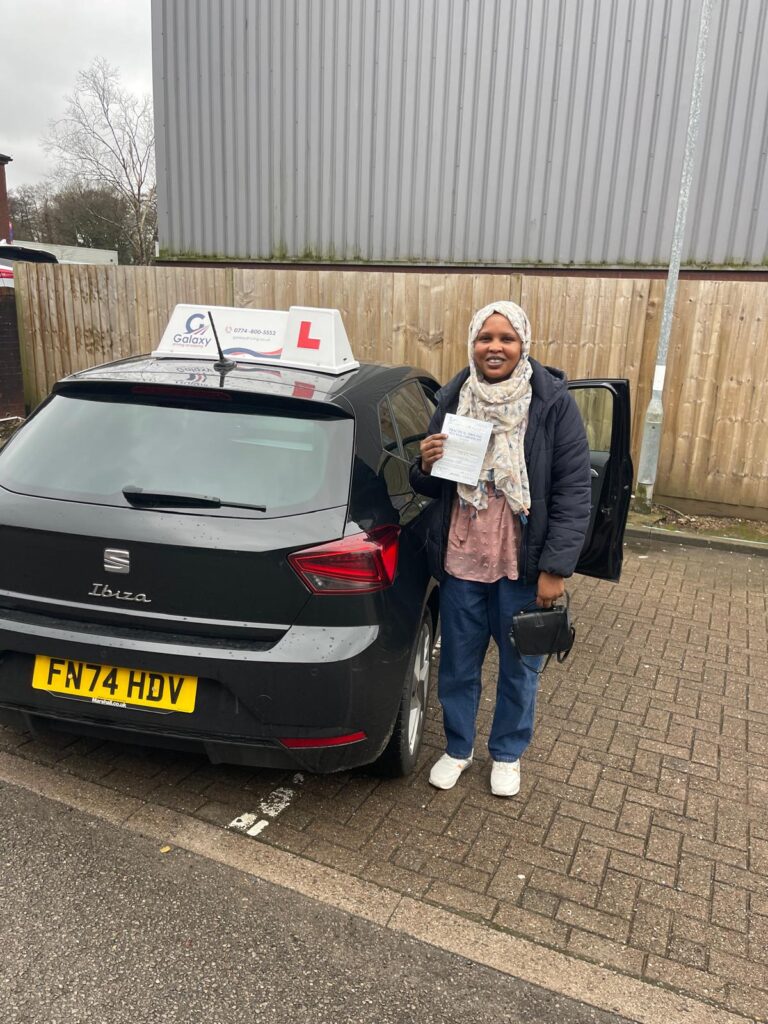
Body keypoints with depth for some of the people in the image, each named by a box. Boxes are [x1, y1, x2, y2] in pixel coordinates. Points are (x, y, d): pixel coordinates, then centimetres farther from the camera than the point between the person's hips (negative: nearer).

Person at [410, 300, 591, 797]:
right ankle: (458, 748, 40)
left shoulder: (554, 403, -9)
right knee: (458, 663, 16)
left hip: (524, 565, -2)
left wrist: (556, 569, -13)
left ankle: (507, 753, 40)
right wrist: (427, 465, -13)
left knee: (520, 667, 15)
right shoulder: (452, 398, 1)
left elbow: (574, 491, -9)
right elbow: (431, 487, 11)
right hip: (461, 560, 3)